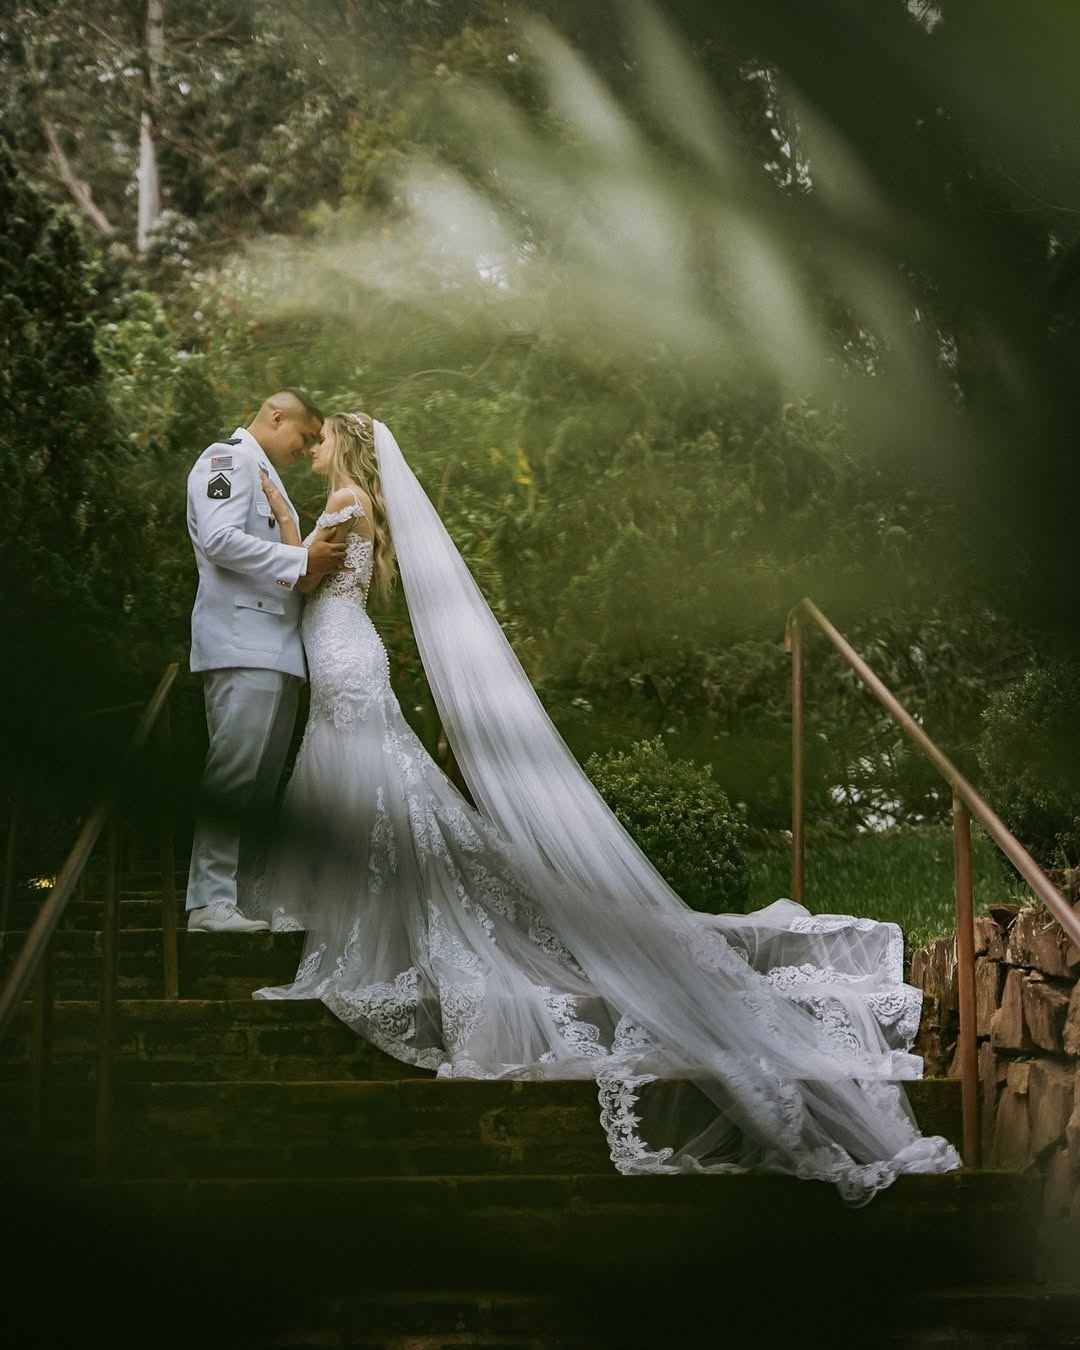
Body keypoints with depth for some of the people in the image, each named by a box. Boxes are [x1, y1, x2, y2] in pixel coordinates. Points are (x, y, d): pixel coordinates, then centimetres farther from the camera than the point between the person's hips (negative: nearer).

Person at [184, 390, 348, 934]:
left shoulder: (266, 477, 28)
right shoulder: (229, 459, -2)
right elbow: (220, 540, -17)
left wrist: (316, 565, 12)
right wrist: (300, 560, -14)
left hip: (275, 647, 10)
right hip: (242, 643, -10)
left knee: (263, 782, 7)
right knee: (232, 774, -14)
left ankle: (244, 892, 8)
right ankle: (211, 902, -15)